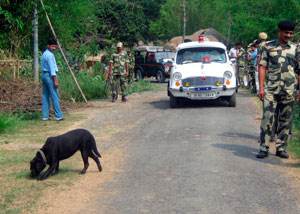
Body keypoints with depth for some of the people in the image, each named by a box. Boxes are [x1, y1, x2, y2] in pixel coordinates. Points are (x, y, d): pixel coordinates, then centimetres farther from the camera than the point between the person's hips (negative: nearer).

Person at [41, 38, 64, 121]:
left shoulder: (44, 54, 17)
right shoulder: (50, 55, -14)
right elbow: (52, 68, -19)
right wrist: (55, 80, -20)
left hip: (44, 75, 10)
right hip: (50, 76, -10)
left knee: (45, 96, 7)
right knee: (55, 97, -6)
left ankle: (45, 116, 6)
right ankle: (58, 116, -6)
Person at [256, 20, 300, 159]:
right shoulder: (268, 47, 5)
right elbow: (262, 67, 3)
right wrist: (261, 87, -5)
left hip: (289, 89, 2)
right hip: (271, 88, -2)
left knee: (285, 120, 5)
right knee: (267, 117, -9)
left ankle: (281, 148, 15)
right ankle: (264, 148, -4)